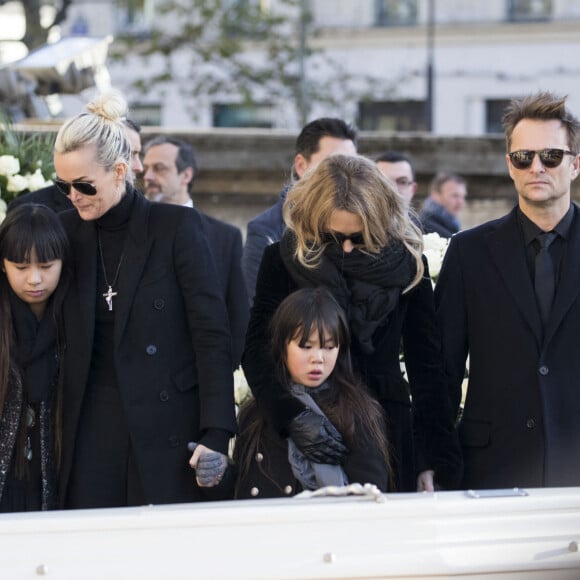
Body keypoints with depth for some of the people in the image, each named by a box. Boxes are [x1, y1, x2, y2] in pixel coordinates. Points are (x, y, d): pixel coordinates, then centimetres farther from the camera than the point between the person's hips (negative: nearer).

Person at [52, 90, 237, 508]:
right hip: (91, 432, 4)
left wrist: (216, 433, -13)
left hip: (168, 431, -3)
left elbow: (212, 336, -7)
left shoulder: (177, 227, -5)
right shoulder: (67, 231, 8)